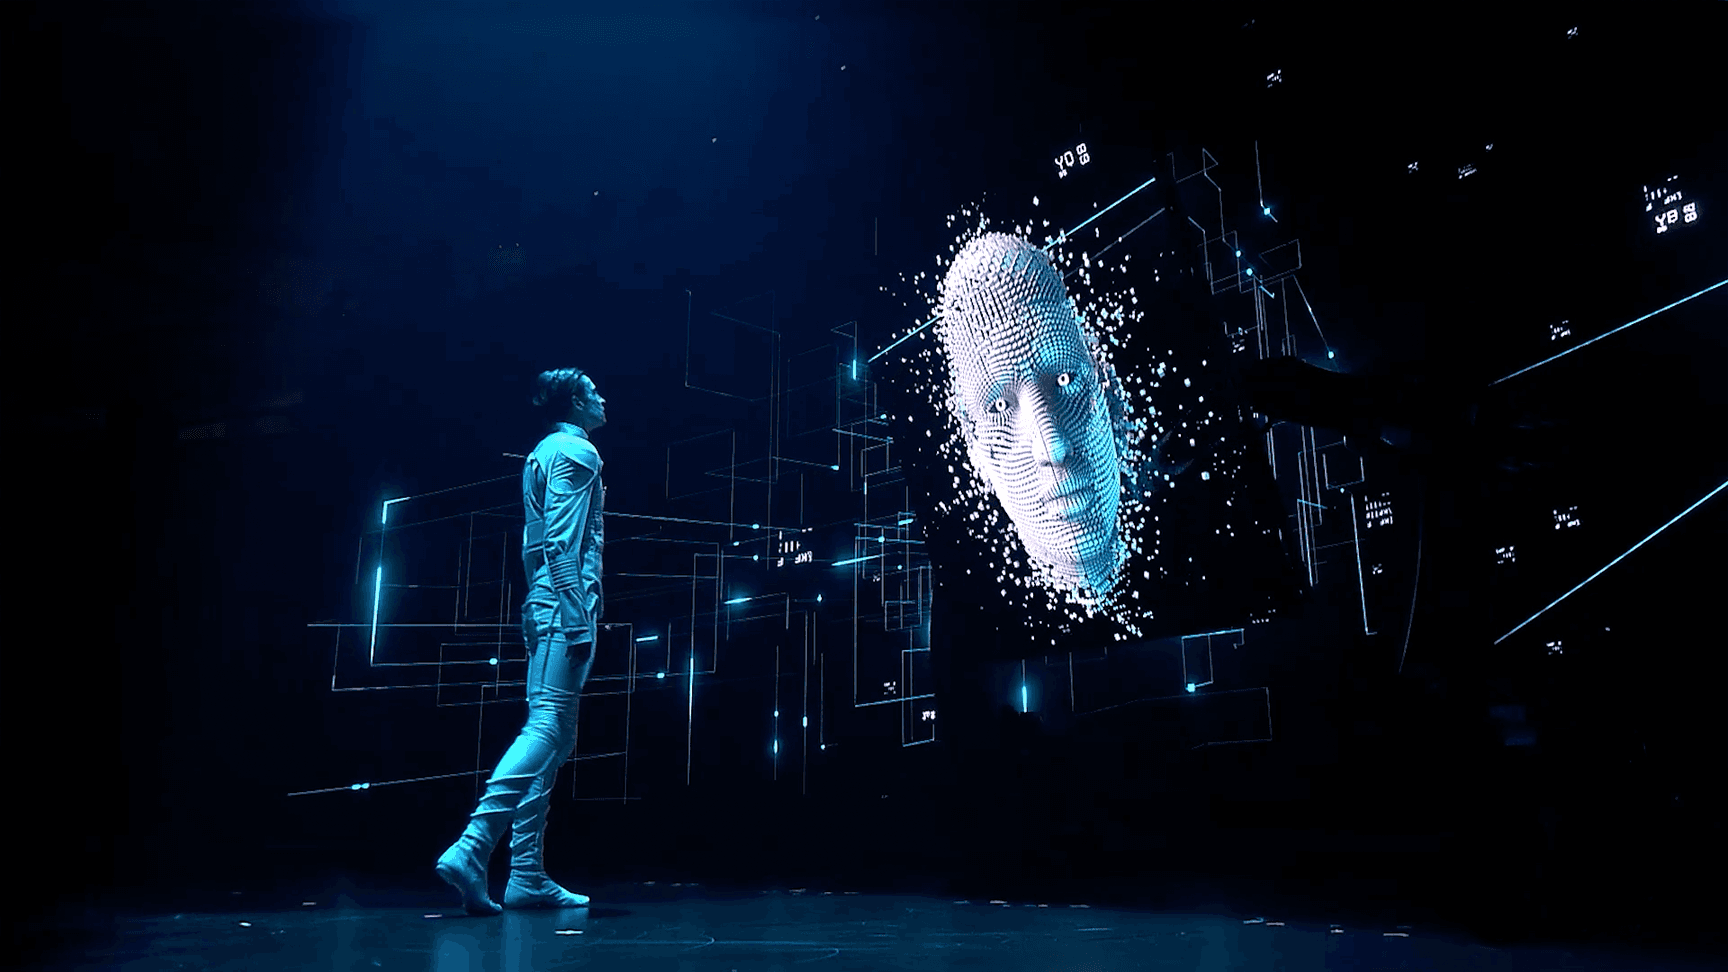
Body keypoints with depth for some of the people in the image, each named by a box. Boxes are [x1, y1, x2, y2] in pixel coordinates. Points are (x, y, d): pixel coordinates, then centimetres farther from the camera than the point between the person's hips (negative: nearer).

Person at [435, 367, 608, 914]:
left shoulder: (541, 453, 24)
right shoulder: (577, 452, -4)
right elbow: (565, 541, -15)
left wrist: (540, 609, 20)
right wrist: (579, 617, -20)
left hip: (542, 607, 10)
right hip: (567, 606, -10)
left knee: (553, 737, 8)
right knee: (546, 729, -14)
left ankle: (527, 875, 8)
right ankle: (471, 848, -21)